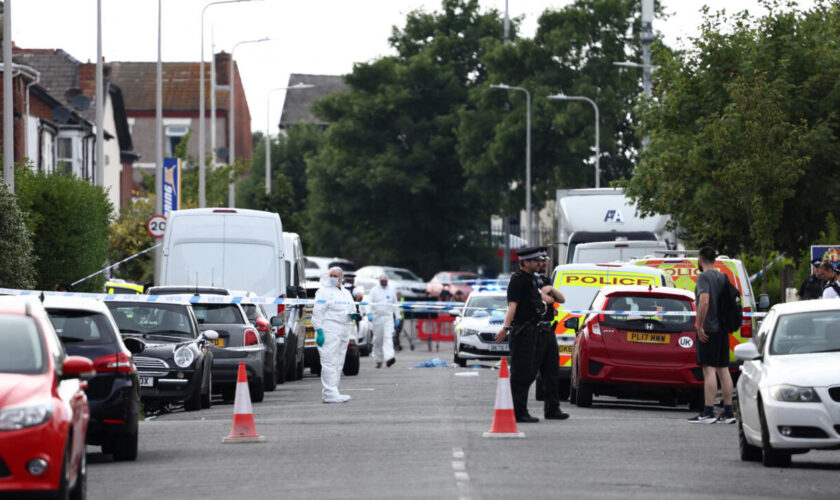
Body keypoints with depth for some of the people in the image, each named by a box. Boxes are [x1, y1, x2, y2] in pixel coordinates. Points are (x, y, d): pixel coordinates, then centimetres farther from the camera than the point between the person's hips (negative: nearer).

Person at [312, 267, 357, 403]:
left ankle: (328, 392, 15)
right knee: (330, 363, -13)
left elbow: (351, 309, 29)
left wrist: (353, 315, 4)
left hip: (343, 333, 8)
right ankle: (330, 393, -16)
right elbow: (317, 312, -10)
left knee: (338, 364, 9)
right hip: (329, 331, -8)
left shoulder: (346, 293, 19)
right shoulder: (324, 292, -4)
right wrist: (319, 331, -19)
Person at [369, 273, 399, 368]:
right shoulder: (374, 290, 5)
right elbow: (370, 303, -3)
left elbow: (395, 304, 17)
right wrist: (369, 313, -20)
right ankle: (378, 360, 16)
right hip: (377, 317, 0)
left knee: (388, 337, -17)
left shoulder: (392, 290, 11)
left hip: (388, 317, 0)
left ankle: (389, 358, -30)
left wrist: (398, 317, 13)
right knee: (377, 340, 4)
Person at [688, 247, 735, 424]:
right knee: (723, 369, 8)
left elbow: (704, 302, -23)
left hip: (709, 330, -8)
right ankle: (728, 412, 7)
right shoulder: (723, 277, 15)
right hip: (723, 329, 8)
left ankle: (708, 413, -14)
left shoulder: (703, 277, -10)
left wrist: (699, 327, -18)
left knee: (709, 370, -10)